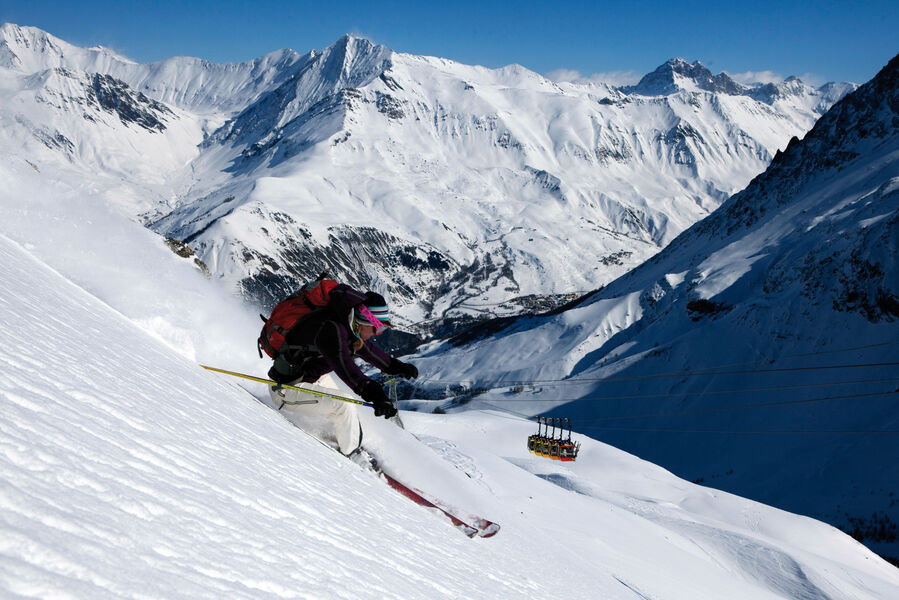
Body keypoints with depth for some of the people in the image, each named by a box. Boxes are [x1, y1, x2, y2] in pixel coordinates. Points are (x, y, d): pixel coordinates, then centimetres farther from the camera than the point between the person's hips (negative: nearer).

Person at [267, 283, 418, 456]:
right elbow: (343, 365, -48)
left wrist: (396, 366, 24)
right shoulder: (331, 328, -32)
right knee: (343, 406, -20)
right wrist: (374, 395, -59)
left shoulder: (350, 327, -1)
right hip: (289, 389, -10)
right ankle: (354, 456, -1)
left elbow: (367, 349, 19)